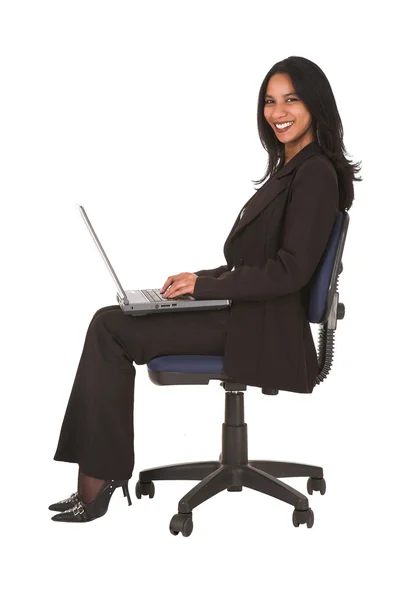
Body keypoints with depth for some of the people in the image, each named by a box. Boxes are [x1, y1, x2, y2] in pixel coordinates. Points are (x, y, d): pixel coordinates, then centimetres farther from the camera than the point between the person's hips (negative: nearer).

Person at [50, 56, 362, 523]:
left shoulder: (317, 174, -12)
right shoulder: (290, 169, 19)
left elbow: (290, 270, -19)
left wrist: (206, 284, -14)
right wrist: (199, 278, 6)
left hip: (261, 332, -10)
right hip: (244, 314, 10)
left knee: (110, 331, -15)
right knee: (108, 323, -4)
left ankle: (100, 479, -8)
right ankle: (95, 479, -9)